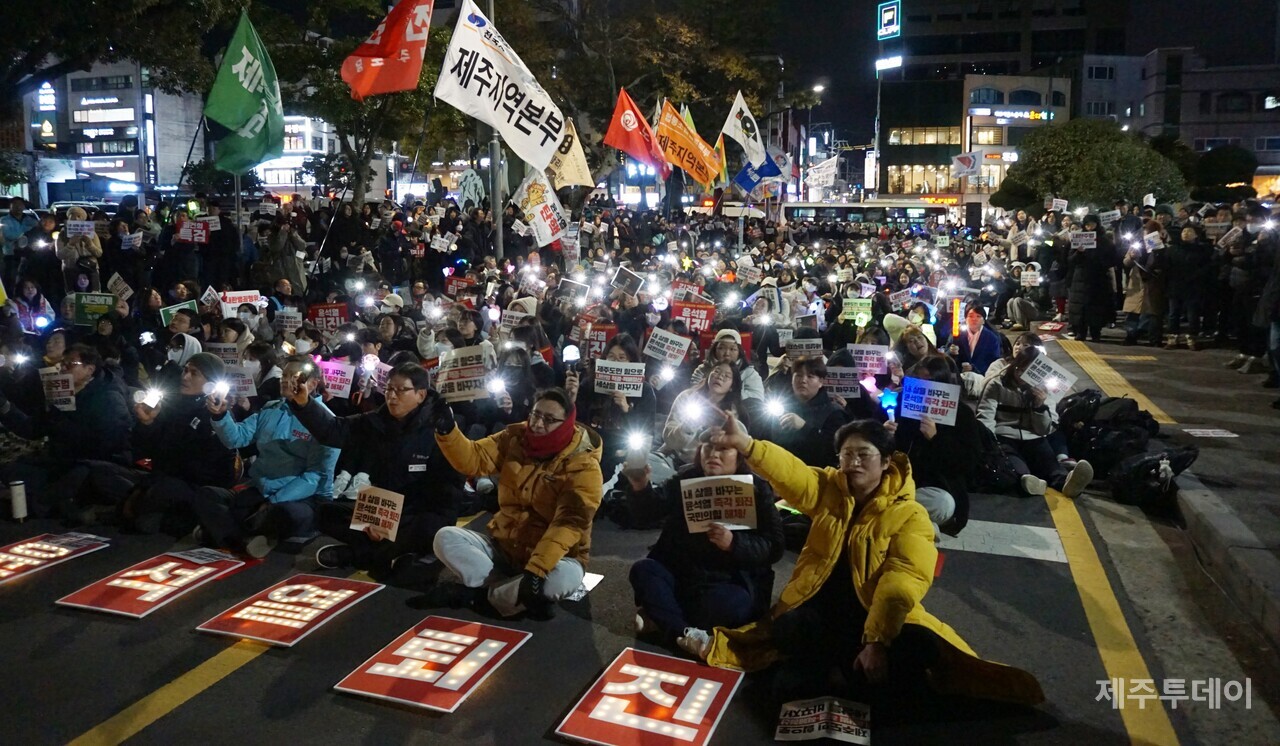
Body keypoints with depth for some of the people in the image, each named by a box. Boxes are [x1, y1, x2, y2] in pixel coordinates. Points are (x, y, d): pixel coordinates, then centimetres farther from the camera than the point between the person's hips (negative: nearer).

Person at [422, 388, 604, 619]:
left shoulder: (583, 466, -17)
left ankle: (477, 592, -17)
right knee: (446, 537, -15)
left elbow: (569, 523, -27)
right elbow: (473, 460, -9)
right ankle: (520, 597, -18)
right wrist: (447, 430, -28)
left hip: (554, 554, -4)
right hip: (503, 544, 4)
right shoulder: (516, 438, -2)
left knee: (567, 576, -38)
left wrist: (535, 570, -37)